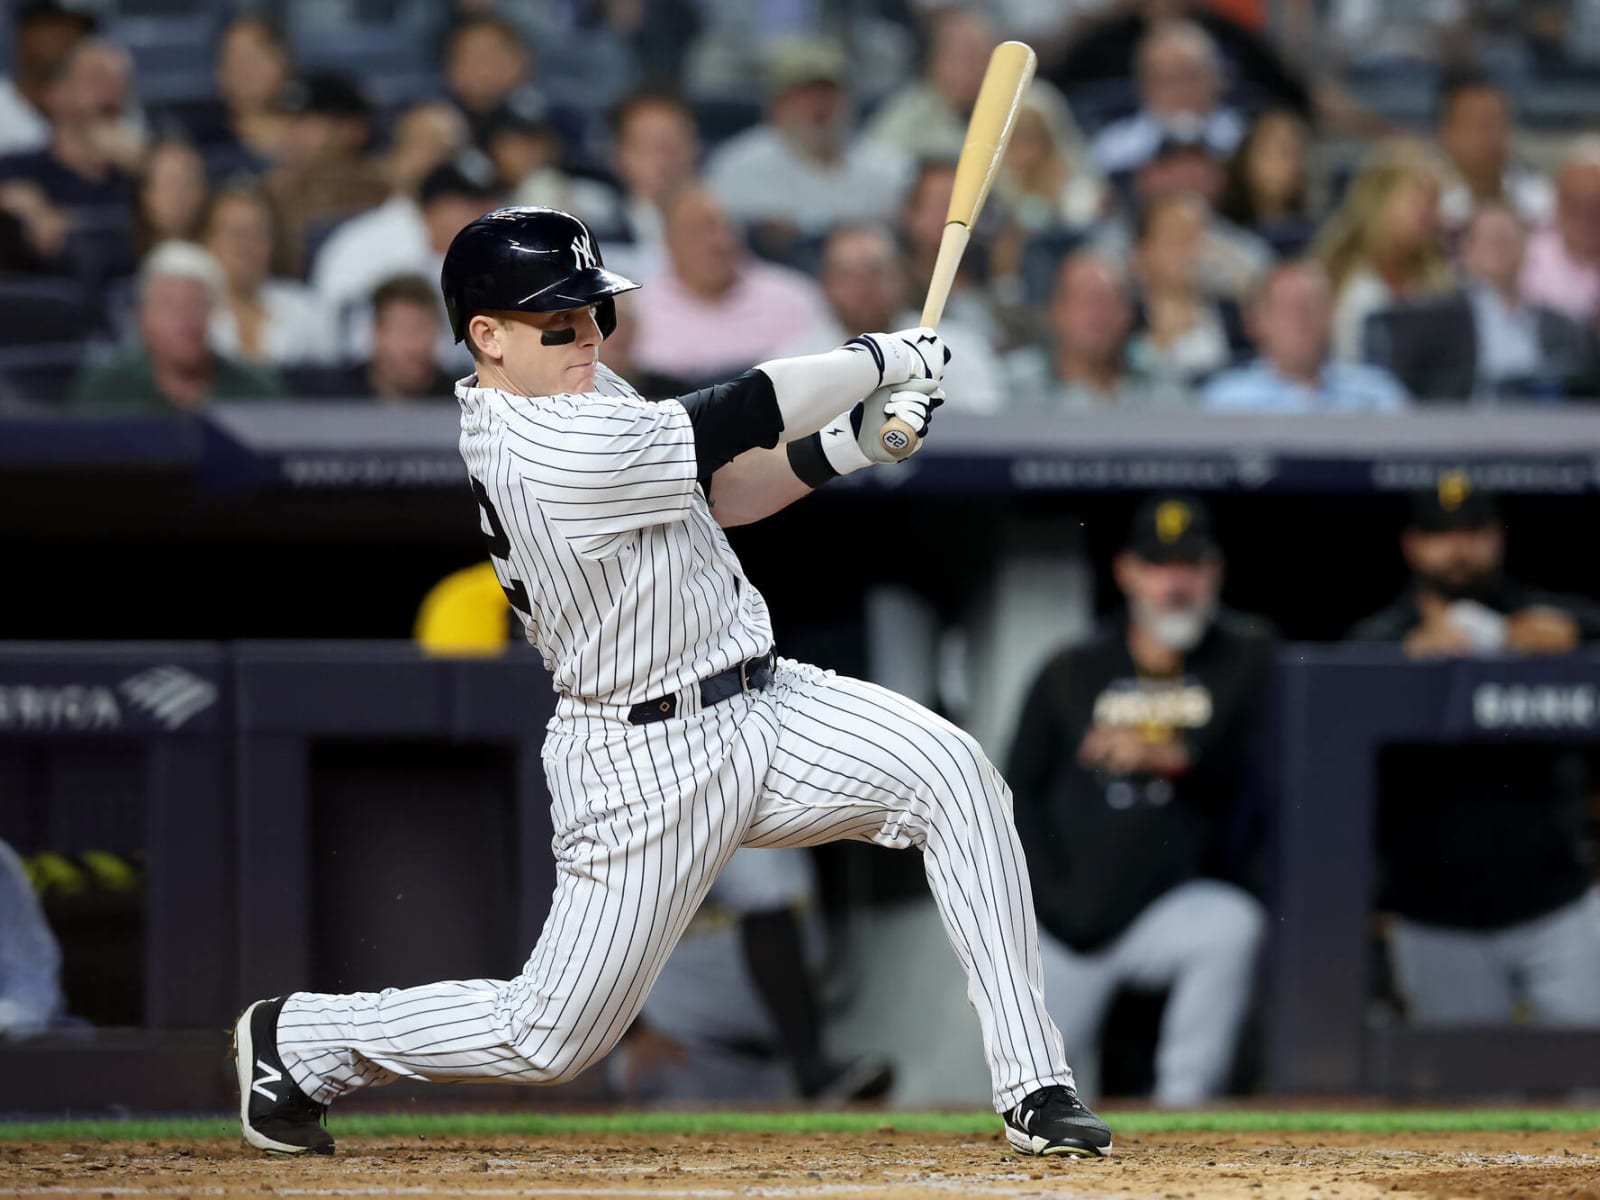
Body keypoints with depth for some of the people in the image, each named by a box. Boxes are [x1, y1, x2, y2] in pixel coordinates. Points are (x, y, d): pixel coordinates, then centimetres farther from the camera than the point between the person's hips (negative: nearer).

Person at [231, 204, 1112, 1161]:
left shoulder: (577, 396, 5)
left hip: (763, 703, 9)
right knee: (551, 1038, -1)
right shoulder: (548, 448, -25)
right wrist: (883, 359, -6)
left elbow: (713, 491, 13)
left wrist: (846, 445, -3)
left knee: (949, 769, -13)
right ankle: (297, 1038, 25)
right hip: (650, 758, -9)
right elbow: (743, 415, -20)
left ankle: (1034, 1088, -10)